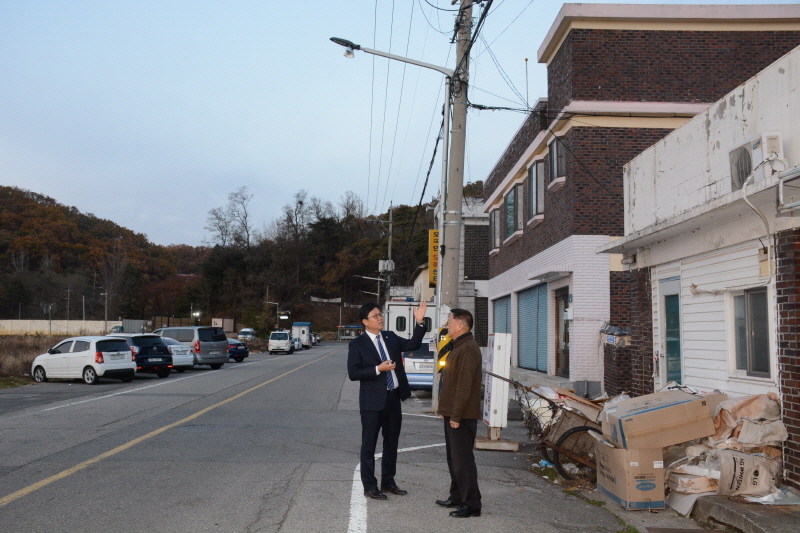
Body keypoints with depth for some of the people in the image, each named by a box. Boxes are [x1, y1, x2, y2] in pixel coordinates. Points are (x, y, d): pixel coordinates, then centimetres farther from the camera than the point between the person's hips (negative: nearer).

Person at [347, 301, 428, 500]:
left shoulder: (390, 337, 8)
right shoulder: (357, 344, -9)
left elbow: (413, 344, 2)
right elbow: (353, 373, -14)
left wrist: (420, 322, -10)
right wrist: (378, 369, -21)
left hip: (394, 398, 6)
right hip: (373, 401, -6)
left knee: (391, 442, 15)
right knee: (369, 445, 5)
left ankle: (388, 482, 29)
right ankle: (369, 486, 16)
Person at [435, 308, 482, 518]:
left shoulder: (468, 349, -18)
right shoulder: (458, 347, 17)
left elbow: (464, 385, -23)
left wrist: (456, 415, -22)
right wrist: (444, 409, 20)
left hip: (462, 416, -11)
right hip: (453, 414, 11)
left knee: (462, 459, -6)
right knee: (453, 457, 17)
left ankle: (471, 504, 0)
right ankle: (457, 496, 27)